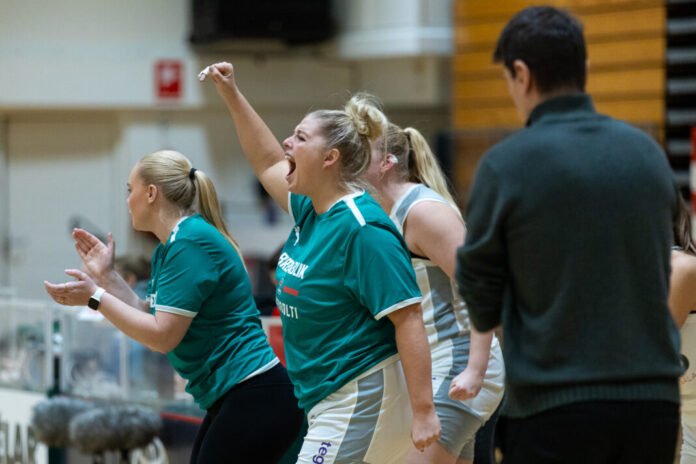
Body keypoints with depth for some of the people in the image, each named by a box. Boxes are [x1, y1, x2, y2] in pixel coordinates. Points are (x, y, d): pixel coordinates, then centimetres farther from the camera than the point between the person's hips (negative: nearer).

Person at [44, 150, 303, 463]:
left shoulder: (192, 243, -16)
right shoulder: (167, 249, 15)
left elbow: (162, 337, -19)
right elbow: (149, 319, 18)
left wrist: (95, 297, -12)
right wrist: (106, 276, 15)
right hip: (226, 402, 10)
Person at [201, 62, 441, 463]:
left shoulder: (363, 230, -20)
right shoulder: (311, 210, 9)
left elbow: (409, 319, -23)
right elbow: (270, 164, 28)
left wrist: (423, 412, -25)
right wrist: (231, 94, 25)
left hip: (362, 402, -10)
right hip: (332, 402, 10)